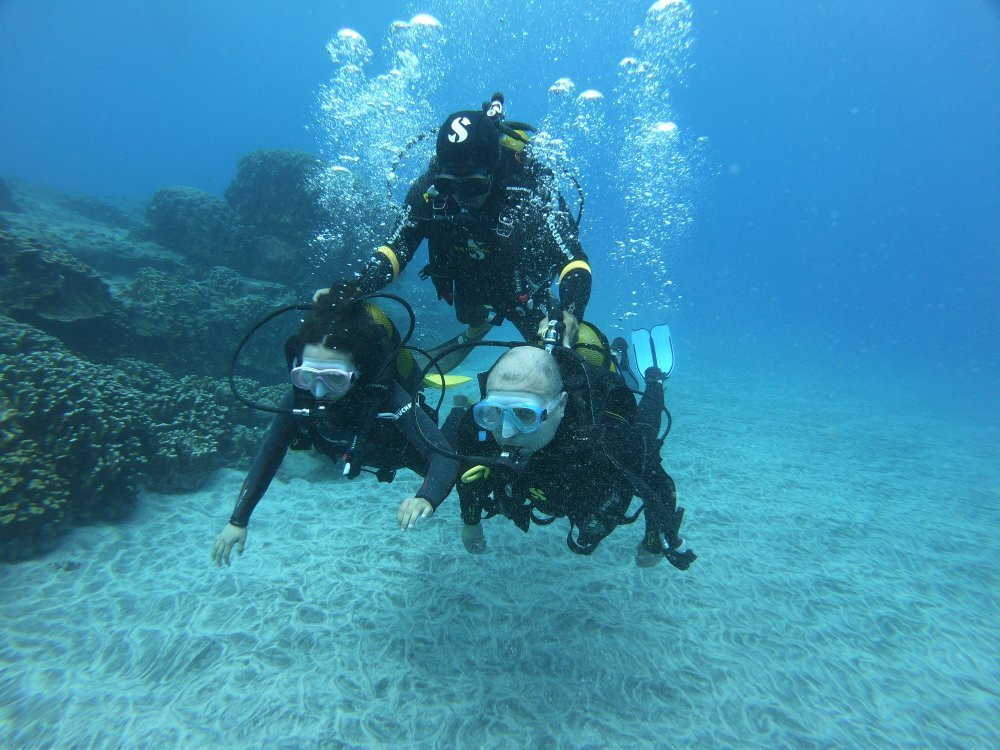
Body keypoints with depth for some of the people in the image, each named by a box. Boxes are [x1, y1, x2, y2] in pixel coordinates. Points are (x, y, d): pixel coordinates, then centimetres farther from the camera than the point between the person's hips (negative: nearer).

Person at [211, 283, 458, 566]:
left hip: (406, 446, -4)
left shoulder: (387, 395, -47)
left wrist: (426, 498, -72)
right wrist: (238, 520, -19)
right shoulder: (302, 394, -34)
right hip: (359, 450, 4)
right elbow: (269, 453, -20)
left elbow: (445, 455, -51)